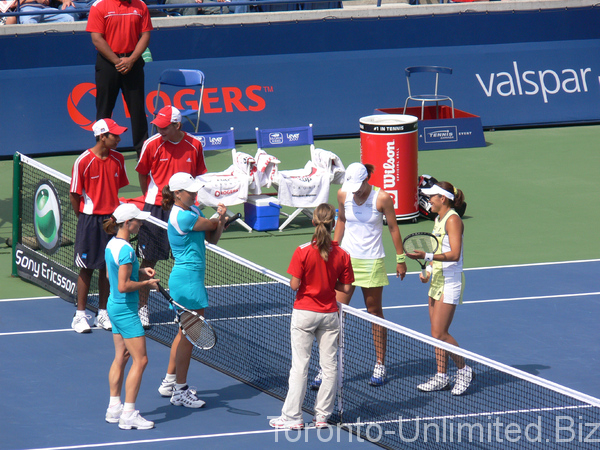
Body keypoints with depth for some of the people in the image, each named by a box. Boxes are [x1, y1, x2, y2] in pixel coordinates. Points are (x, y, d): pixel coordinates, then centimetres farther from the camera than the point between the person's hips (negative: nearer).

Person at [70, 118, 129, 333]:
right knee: (87, 268, 2)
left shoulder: (118, 159, 2)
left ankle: (102, 314, 19)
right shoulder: (83, 161, -14)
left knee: (108, 267, 9)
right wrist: (85, 218, -1)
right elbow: (74, 195, -7)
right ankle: (80, 315, 11)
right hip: (90, 219, -5)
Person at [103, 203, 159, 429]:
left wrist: (140, 271, 10)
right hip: (126, 309, -10)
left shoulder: (111, 245, 6)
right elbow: (123, 286, -25)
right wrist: (147, 283, -12)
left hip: (114, 306, 10)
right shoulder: (126, 250, -23)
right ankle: (128, 415, -5)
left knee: (121, 358, 16)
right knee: (140, 360, -5)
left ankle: (114, 407, 22)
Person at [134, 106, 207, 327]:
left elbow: (198, 176, 9)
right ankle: (142, 307, 9)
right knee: (149, 259, 1)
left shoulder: (194, 145, -2)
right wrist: (151, 198, 9)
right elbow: (143, 174, 5)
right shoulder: (152, 145, -8)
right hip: (156, 209, -2)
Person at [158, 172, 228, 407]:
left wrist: (220, 220, -9)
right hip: (187, 279, -11)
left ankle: (169, 382, 30)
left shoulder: (193, 210, 10)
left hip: (191, 278, 11)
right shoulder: (182, 217, -21)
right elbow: (211, 224, -12)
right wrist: (221, 218, 11)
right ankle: (180, 391, 2)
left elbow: (212, 238, 10)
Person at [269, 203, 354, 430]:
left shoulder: (303, 252, -14)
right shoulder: (342, 255, -5)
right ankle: (323, 415, 12)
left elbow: (294, 284, -14)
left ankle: (292, 416, 3)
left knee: (300, 366, 2)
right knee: (329, 365, 9)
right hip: (329, 314, 2)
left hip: (304, 313, -2)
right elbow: (345, 288, -1)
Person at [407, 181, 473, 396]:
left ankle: (464, 370, 4)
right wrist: (428, 270, 11)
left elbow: (454, 254, -25)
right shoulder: (439, 219, 13)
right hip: (437, 280, 9)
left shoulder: (453, 220, -15)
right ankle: (441, 376, 15)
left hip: (449, 282, -9)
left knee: (440, 333, -10)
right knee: (437, 332, 9)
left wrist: (426, 256, -32)